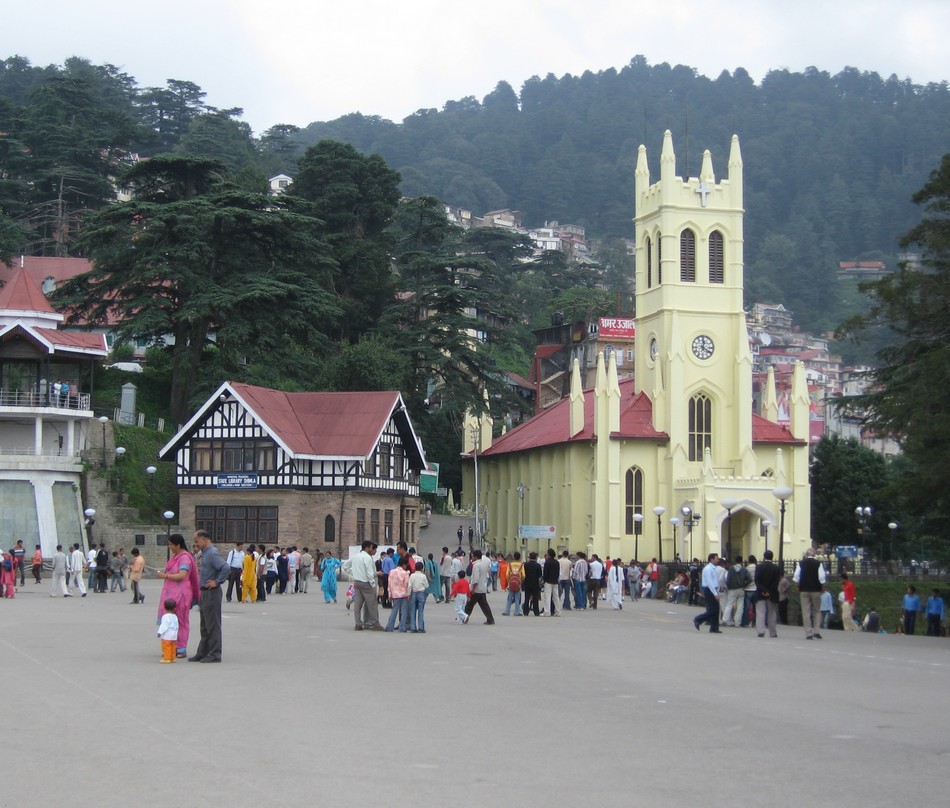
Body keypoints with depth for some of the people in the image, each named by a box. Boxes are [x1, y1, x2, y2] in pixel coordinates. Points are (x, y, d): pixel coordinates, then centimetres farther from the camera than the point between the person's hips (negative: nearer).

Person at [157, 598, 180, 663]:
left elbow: (164, 625, -20)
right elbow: (177, 626, 17)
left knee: (166, 647, -5)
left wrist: (160, 632, -17)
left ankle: (167, 658, -7)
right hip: (174, 636, 8)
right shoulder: (175, 616, 9)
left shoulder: (166, 616, -15)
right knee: (172, 647, 15)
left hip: (167, 636, -8)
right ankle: (172, 658, 20)